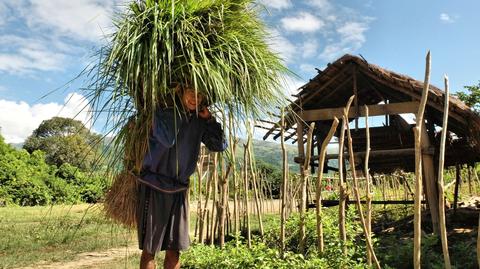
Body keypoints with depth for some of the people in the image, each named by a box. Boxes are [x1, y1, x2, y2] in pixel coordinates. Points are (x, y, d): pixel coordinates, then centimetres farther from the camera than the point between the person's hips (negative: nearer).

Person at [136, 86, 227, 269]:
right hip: (154, 186, -4)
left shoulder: (198, 121, 6)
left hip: (178, 189, 4)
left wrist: (209, 119, -2)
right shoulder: (164, 113, -7)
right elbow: (167, 139, -24)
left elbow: (220, 145, 4)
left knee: (174, 250, 8)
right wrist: (179, 110, -14)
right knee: (149, 249, 0)